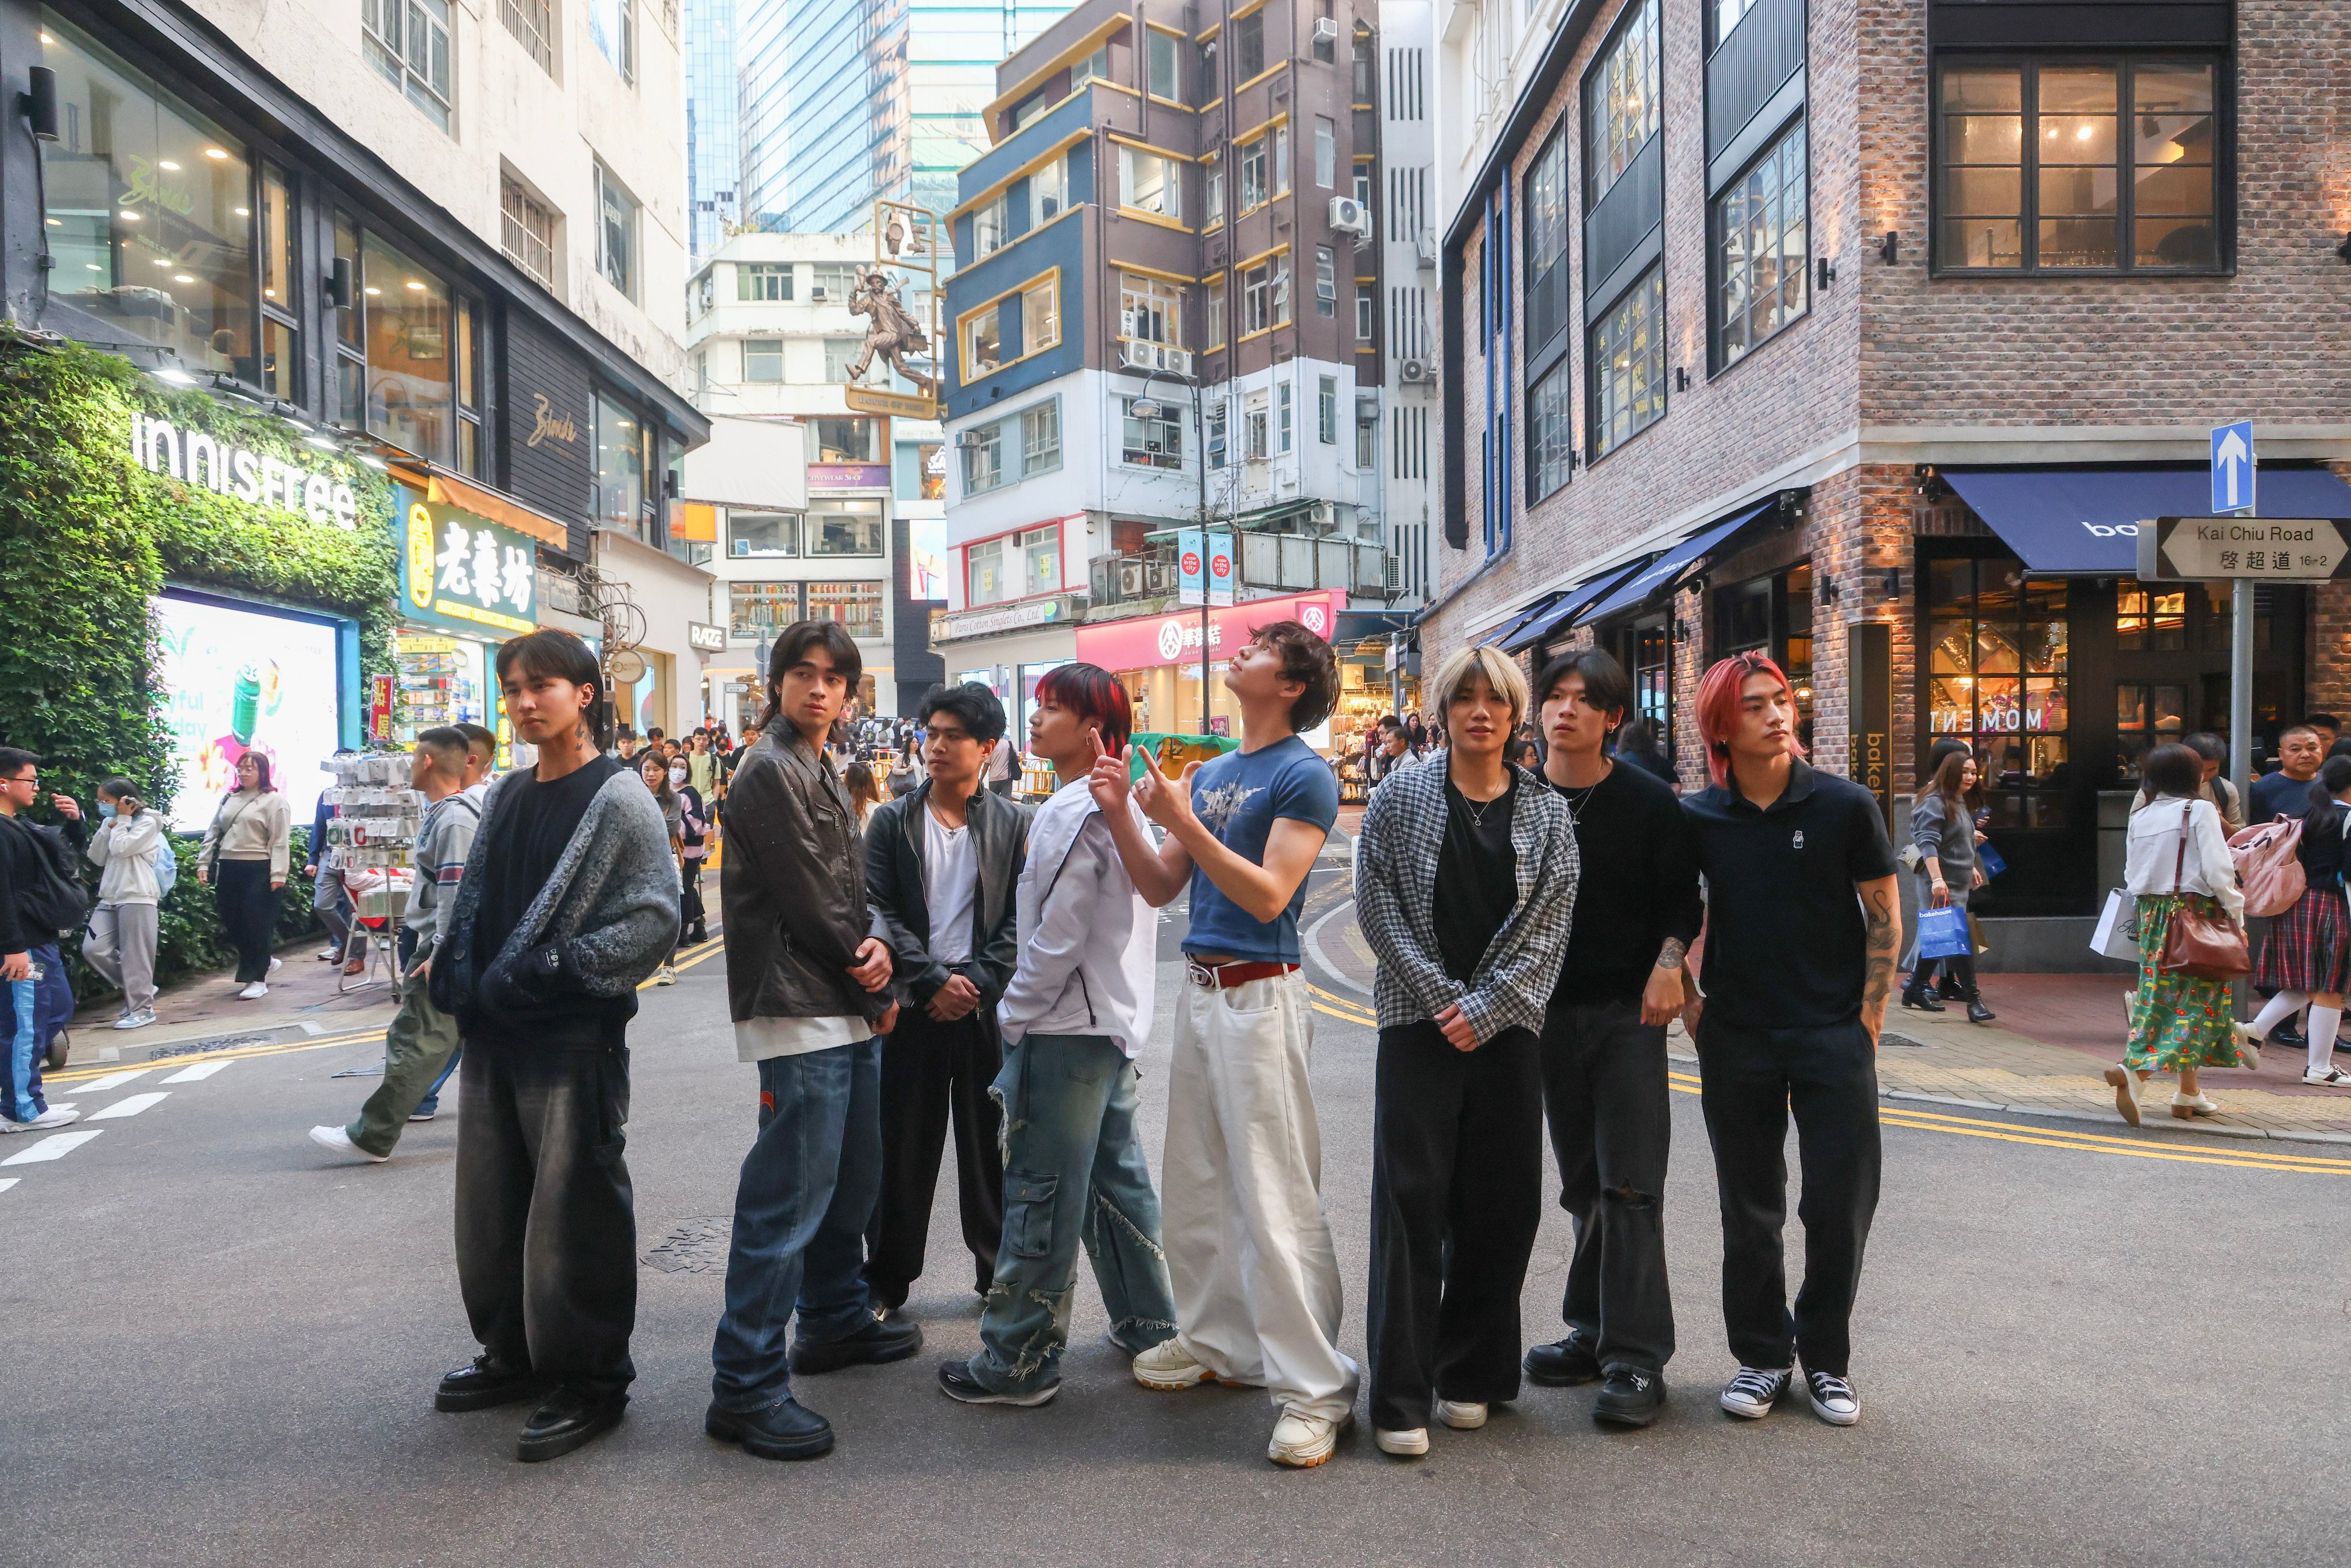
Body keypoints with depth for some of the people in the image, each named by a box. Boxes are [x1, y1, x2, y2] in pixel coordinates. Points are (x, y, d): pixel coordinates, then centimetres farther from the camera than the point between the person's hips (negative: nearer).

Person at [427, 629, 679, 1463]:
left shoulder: (619, 799, -10)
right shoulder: (506, 794, 14)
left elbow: (655, 917, -16)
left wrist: (545, 972, -19)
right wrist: (451, 965, 5)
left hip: (575, 1038, -8)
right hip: (494, 1034, 8)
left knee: (574, 1213, -1)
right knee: (489, 1204, 16)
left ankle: (589, 1382, 12)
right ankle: (513, 1355, 33)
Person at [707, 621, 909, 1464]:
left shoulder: (822, 775, 19)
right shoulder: (771, 770, -11)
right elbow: (809, 900, -14)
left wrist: (878, 940, -5)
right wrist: (874, 990, -5)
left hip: (848, 1014, 10)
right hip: (800, 1013, -10)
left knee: (850, 1180, 20)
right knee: (788, 1197, -9)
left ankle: (837, 1321, 36)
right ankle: (746, 1388, -4)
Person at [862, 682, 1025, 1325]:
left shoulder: (1013, 825, 4)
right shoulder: (892, 821, 4)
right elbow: (879, 912, -3)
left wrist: (978, 982, -12)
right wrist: (934, 980, -12)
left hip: (987, 1007, 0)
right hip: (914, 1007, 0)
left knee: (990, 1143, 7)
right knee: (904, 1146, 6)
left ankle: (999, 1272, 22)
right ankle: (886, 1279, 20)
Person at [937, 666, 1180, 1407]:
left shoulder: (1072, 812, -18)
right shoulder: (1117, 805, 12)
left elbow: (1058, 937, -19)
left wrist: (1014, 1013, -9)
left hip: (1067, 1030, -10)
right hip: (1115, 1019, 10)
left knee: (1041, 1194, -2)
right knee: (1117, 1176, 17)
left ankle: (1019, 1361, 6)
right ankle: (1150, 1326, 27)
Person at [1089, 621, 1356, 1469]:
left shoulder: (1305, 776, -9)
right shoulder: (1208, 772, 14)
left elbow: (1268, 895, -18)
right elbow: (1160, 888, 13)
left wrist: (1182, 820, -20)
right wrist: (1122, 811, -1)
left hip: (1260, 995, -8)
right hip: (1200, 989, 8)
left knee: (1276, 1197, -6)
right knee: (1197, 1184, 15)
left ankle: (1314, 1387, 2)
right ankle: (1216, 1340, 30)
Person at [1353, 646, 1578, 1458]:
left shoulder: (1547, 812, 6)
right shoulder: (1401, 797, 3)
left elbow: (1549, 923, 0)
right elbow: (1378, 905, -1)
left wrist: (1484, 1009, -9)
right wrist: (1440, 995, -9)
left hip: (1506, 1027, 2)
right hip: (1419, 1024, -2)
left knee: (1500, 1204, 7)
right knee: (1411, 1200, -3)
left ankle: (1470, 1375, 23)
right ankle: (1401, 1395, 4)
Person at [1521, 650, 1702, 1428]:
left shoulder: (1648, 800, -3)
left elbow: (1684, 897, 1)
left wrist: (1669, 961, -16)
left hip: (1629, 1010, -3)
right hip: (1549, 1009, 3)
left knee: (1629, 1183, -7)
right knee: (1582, 1184, 12)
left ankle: (1636, 1356, -2)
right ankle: (1594, 1331, 23)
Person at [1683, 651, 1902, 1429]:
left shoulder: (1845, 805, -5)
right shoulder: (1698, 818, -1)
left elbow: (1885, 917, 1)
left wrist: (1867, 1017, -3)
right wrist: (1693, 1009, 4)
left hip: (1834, 1036, -1)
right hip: (1736, 1039, 1)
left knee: (1841, 1204, 4)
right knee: (1750, 1210, 10)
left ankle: (1826, 1357, 23)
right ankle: (1761, 1355, 25)